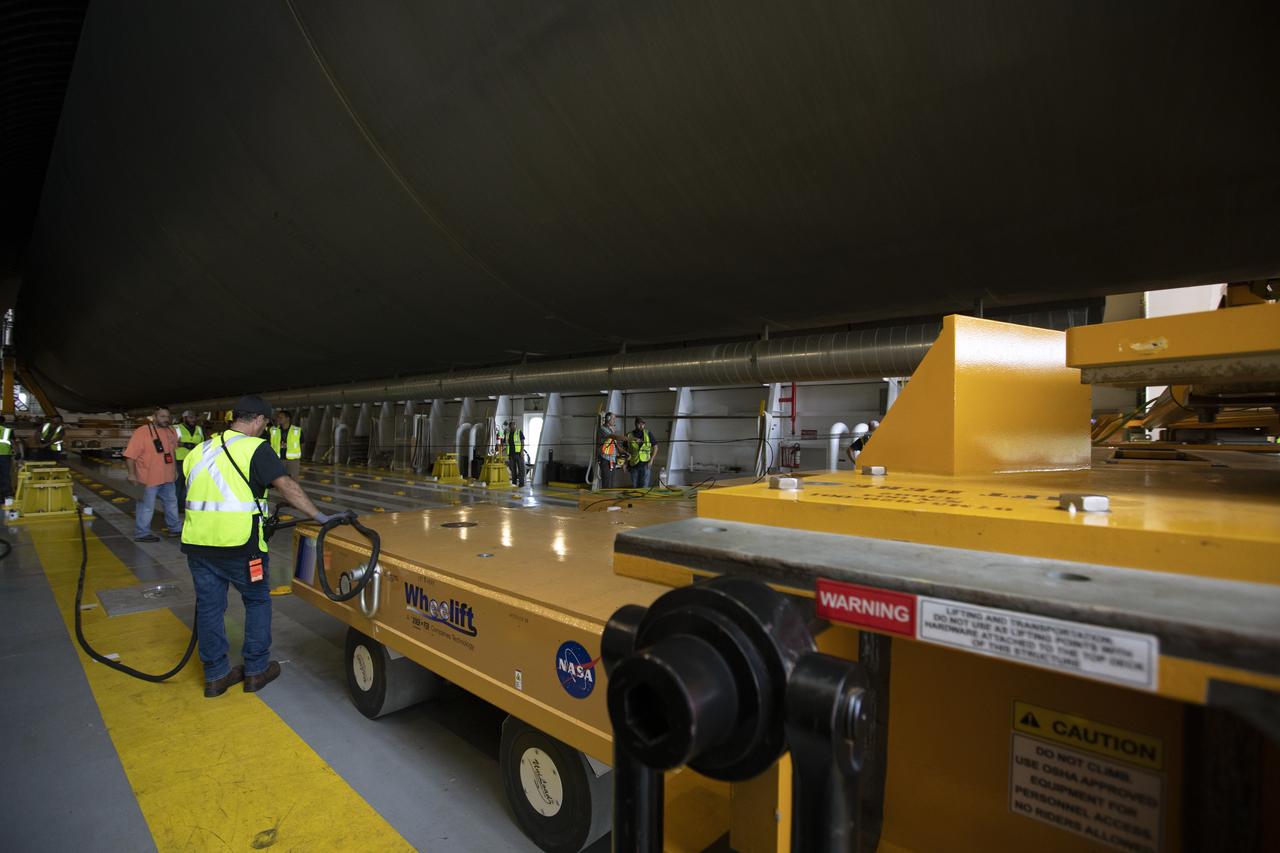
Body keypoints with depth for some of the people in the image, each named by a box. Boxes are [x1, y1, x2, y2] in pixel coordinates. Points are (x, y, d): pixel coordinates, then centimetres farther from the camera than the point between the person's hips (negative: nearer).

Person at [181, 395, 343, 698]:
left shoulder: (200, 450, 14)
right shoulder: (255, 448, -8)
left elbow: (193, 495, 20)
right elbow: (287, 485, -18)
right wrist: (319, 516, -19)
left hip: (196, 543, 6)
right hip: (238, 545, -6)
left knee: (209, 607, 15)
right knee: (257, 601, 13)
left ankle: (215, 675, 26)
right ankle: (256, 670, 20)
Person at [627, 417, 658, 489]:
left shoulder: (648, 434, 0)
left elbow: (655, 447, 6)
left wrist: (651, 460, -5)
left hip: (645, 464, -2)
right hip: (634, 465, 2)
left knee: (645, 487, -6)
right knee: (635, 487, 10)